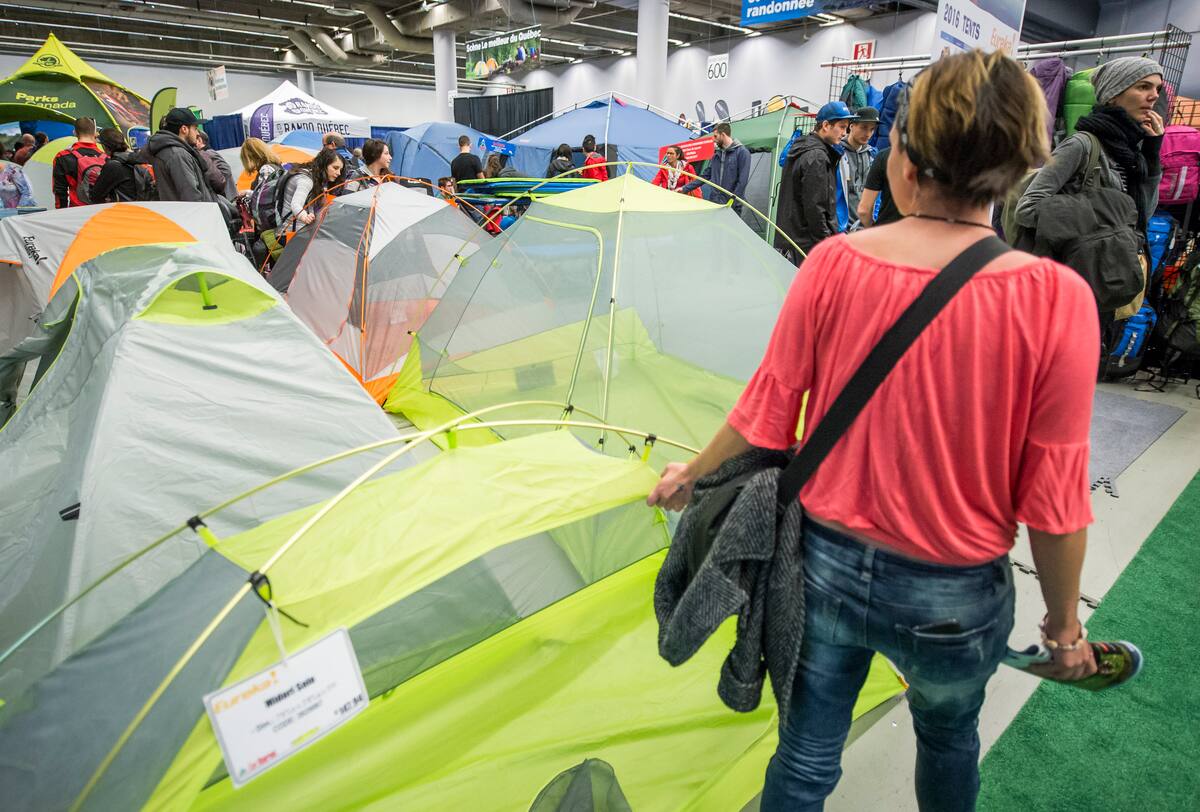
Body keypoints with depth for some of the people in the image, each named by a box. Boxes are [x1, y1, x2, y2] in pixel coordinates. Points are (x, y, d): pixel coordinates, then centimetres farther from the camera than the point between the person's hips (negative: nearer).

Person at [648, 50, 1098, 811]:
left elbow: (766, 411, -7)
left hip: (828, 567, 1)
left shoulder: (833, 264, -16)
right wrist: (1065, 625, 5)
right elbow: (1054, 499, -12)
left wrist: (691, 473, 12)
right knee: (949, 736, 31)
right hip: (956, 600, 0)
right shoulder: (1056, 298, -19)